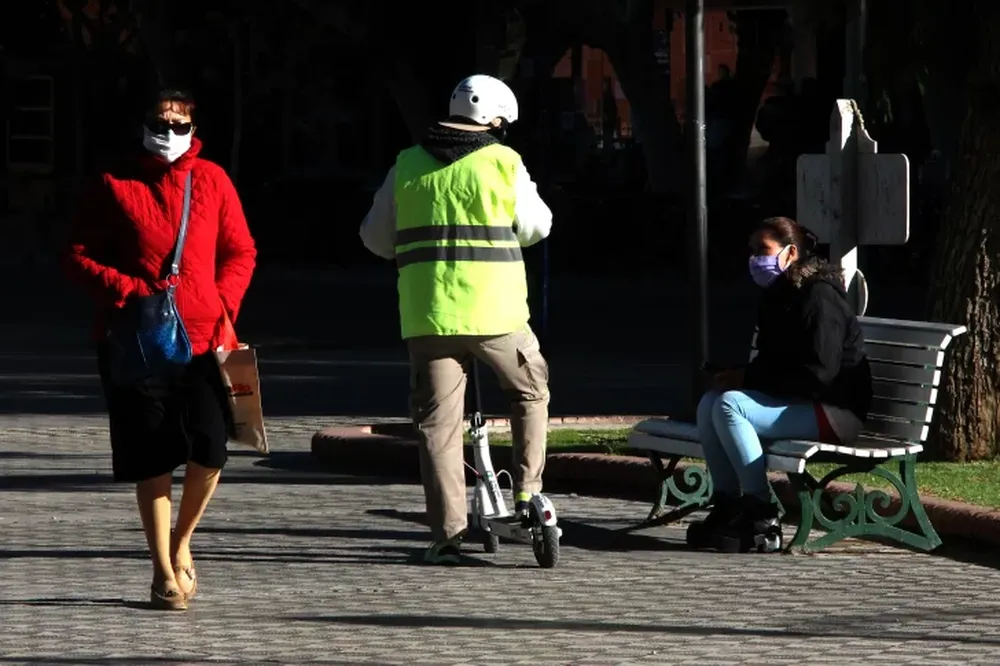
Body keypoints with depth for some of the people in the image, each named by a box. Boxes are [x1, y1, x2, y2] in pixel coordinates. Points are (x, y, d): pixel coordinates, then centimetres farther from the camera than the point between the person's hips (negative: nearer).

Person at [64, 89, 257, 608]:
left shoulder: (212, 181, 10)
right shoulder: (115, 186, 4)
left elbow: (241, 252, 15)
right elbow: (78, 255, 3)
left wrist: (222, 301, -2)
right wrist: (123, 289, -12)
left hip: (203, 337, 1)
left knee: (210, 448, -11)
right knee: (153, 459, 0)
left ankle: (181, 541, 16)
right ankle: (164, 570, 11)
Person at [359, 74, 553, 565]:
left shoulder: (408, 165, 7)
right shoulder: (503, 163, -1)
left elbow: (376, 237, 13)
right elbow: (535, 227, 10)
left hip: (427, 315, 2)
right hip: (496, 311, -2)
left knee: (437, 420, 4)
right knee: (530, 391, 23)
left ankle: (448, 532, -2)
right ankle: (527, 494, 14)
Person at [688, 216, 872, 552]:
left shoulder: (819, 296, -15)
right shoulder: (777, 296, 14)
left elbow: (818, 373, -23)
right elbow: (771, 362, 21)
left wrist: (749, 377, -19)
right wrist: (738, 375, -2)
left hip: (834, 411, -9)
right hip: (794, 402, 9)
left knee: (730, 405, -26)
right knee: (709, 403, -7)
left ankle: (762, 521, -27)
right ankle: (726, 508, -8)